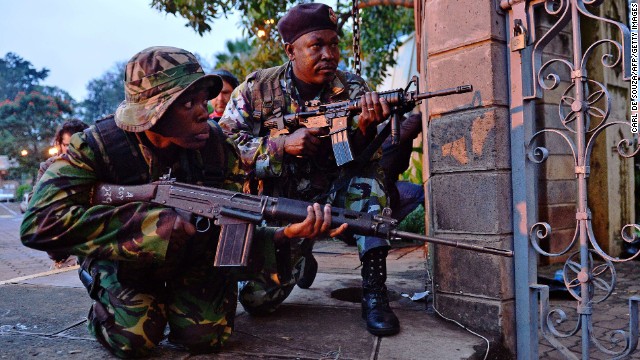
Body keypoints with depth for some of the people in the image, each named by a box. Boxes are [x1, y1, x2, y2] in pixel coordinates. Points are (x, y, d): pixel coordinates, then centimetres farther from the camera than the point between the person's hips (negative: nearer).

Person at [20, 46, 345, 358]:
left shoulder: (215, 146, -18)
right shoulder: (97, 146, -24)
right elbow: (40, 222, -35)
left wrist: (287, 233, -39)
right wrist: (149, 222, -42)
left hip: (194, 255, 2)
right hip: (125, 260, -1)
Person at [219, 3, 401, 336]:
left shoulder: (351, 90, -6)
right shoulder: (257, 88, -7)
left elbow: (359, 157, -15)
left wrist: (365, 128, -38)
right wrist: (284, 145, -25)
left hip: (331, 198, 1)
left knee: (366, 173, -28)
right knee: (256, 297, -10)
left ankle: (374, 289, -20)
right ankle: (300, 260, 24)